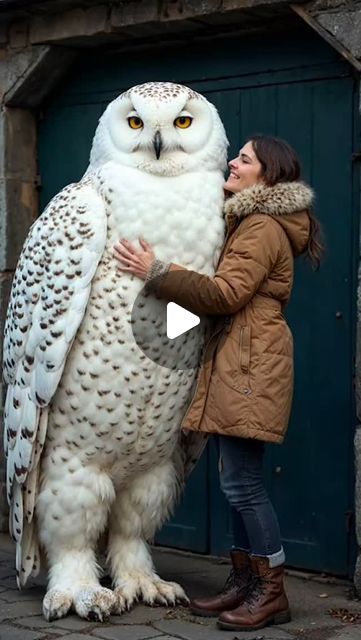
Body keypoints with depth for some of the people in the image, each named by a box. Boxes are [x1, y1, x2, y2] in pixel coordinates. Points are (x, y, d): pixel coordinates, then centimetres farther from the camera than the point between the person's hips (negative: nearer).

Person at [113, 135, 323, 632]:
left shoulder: (263, 228, -10)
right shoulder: (248, 222, 23)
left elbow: (225, 295, -18)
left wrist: (156, 273, -15)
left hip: (251, 364, -10)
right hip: (235, 362, 10)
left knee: (241, 482, -9)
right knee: (239, 481, 10)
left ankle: (271, 593, -1)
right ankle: (244, 582, 16)